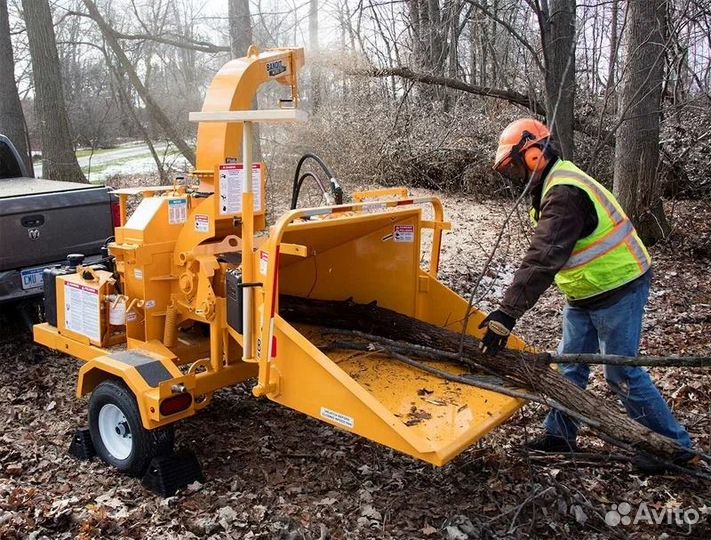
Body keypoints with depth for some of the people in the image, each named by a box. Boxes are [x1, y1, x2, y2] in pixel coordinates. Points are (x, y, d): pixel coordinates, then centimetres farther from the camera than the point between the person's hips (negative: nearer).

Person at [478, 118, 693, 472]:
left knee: (622, 374, 0)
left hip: (618, 290, -10)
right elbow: (545, 254, 13)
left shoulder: (565, 194, -27)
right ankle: (560, 435, 26)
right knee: (570, 365, 14)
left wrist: (508, 313, -39)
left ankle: (674, 445, 18)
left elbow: (543, 260, -36)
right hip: (585, 293, 10)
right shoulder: (556, 184, 7)